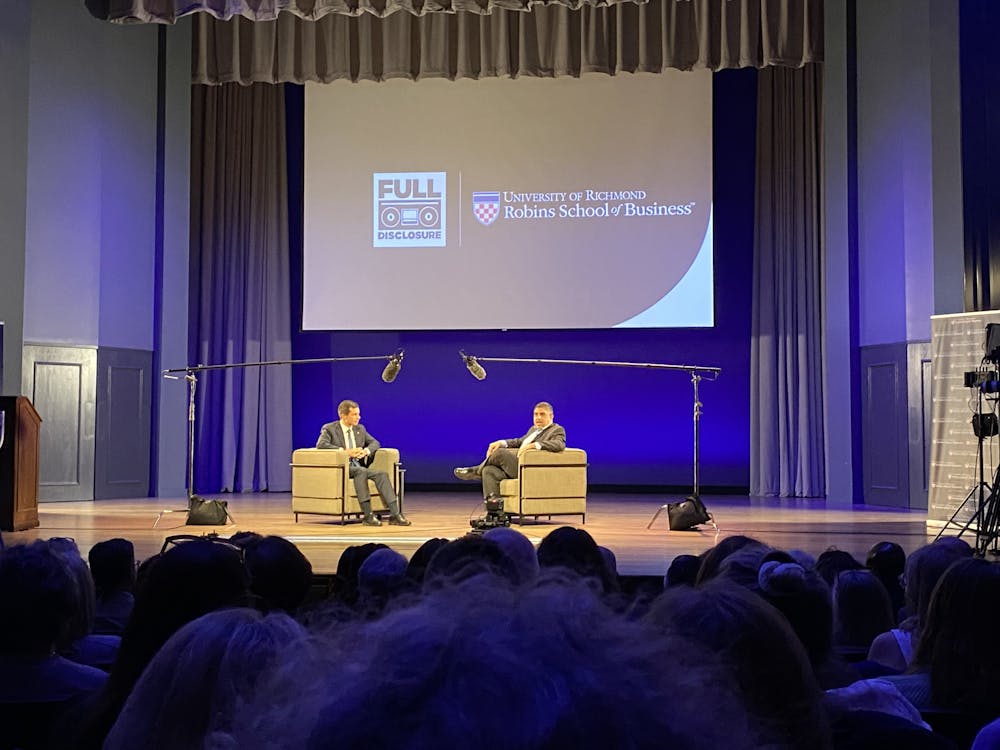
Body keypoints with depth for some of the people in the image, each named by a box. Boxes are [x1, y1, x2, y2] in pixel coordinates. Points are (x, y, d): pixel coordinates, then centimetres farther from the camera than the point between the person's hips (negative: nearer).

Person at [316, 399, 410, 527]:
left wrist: (366, 450, -11)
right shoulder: (329, 429, 0)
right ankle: (368, 515, -37)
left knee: (382, 474, -22)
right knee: (361, 471, -36)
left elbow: (375, 443, 14)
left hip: (358, 467, 6)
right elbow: (321, 444, -17)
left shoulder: (360, 429, 17)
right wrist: (345, 451, -26)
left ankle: (395, 514, -28)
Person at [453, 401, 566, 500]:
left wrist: (534, 445, -32)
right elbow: (520, 441, 25)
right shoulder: (534, 429, 28)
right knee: (489, 471, -15)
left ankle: (476, 471, 3)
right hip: (515, 467, 9)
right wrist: (502, 443, 4)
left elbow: (559, 444, -21)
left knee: (500, 452, -22)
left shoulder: (557, 430, -1)